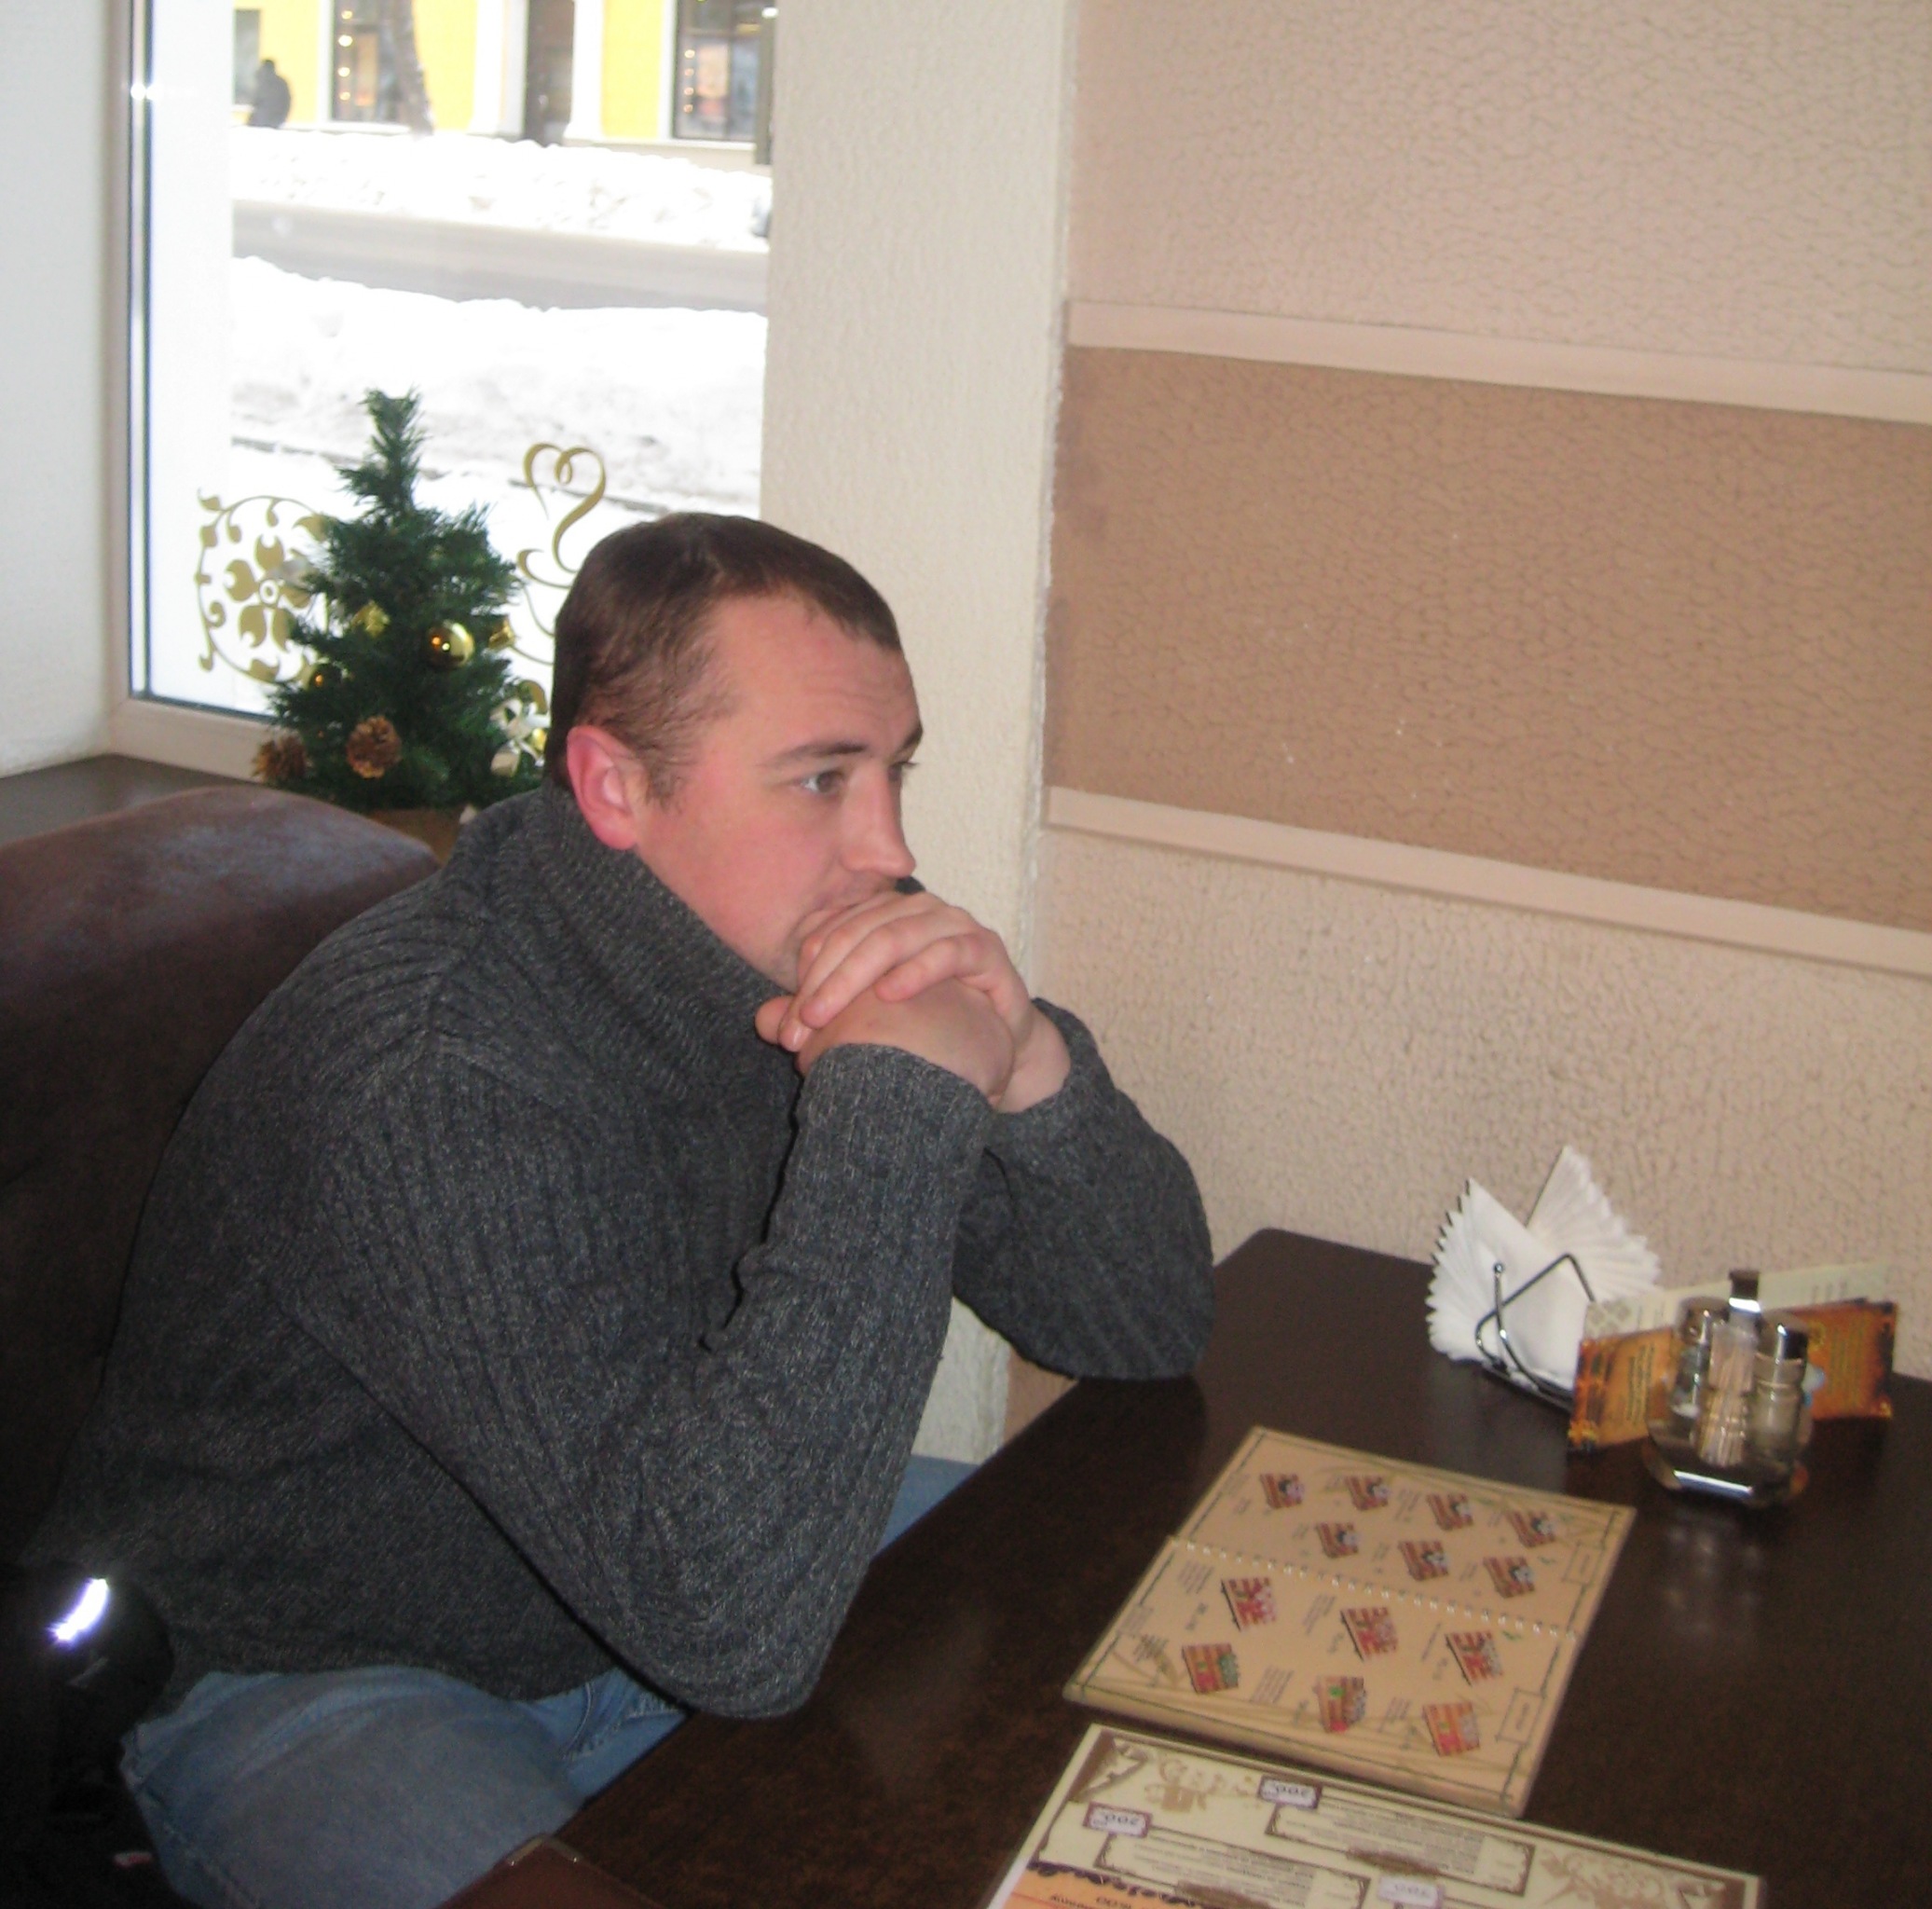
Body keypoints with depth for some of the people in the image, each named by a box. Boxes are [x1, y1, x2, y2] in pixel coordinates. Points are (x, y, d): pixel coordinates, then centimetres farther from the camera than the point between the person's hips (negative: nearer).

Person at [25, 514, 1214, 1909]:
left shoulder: (810, 946, -9)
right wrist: (900, 1099, -36)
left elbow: (1157, 1331, -7)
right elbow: (732, 1623, -39)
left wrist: (1021, 1066, -26)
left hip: (660, 1579, 6)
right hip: (305, 1677, -6)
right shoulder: (427, 1072, -31)